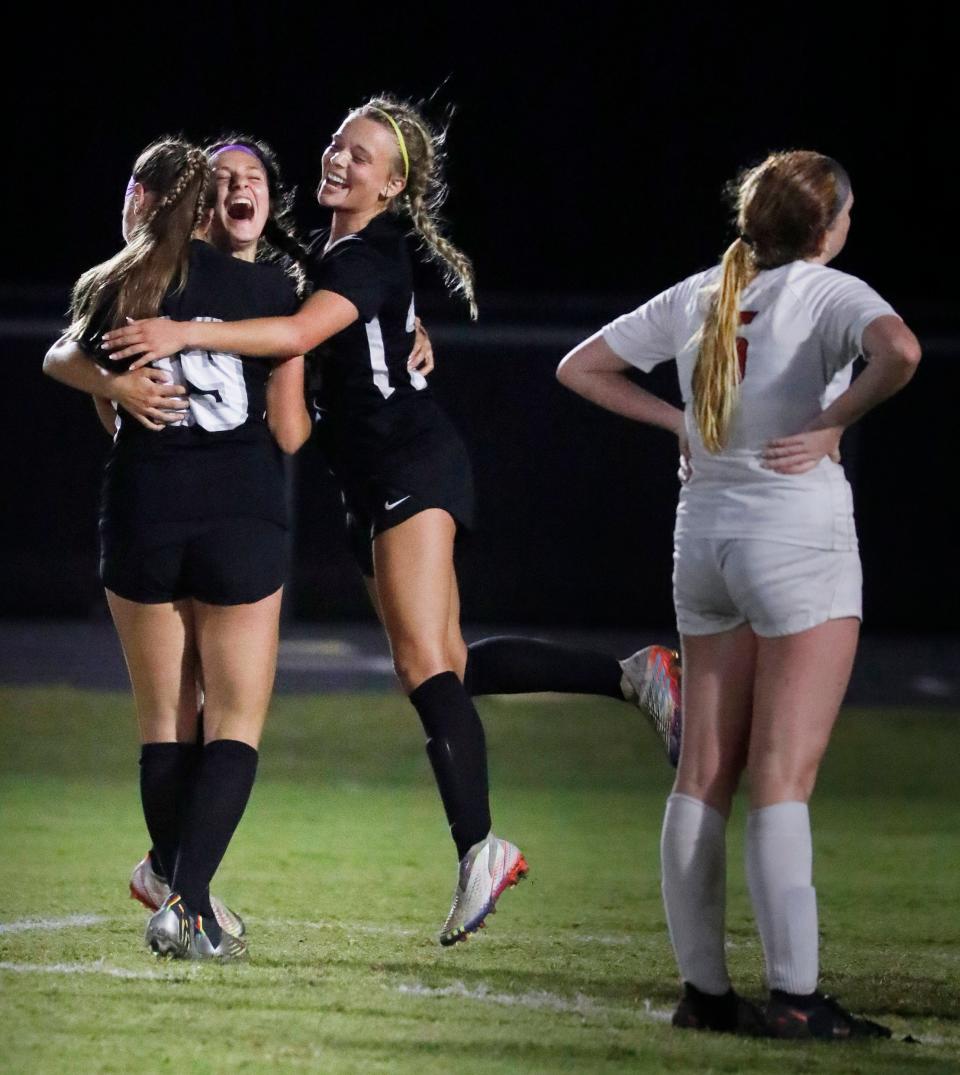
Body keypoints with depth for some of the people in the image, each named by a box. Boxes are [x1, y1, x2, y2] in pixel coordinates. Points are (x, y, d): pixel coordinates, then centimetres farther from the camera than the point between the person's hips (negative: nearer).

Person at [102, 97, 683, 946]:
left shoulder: (372, 262, -13)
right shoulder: (324, 250, 16)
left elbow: (300, 333, -31)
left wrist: (184, 332, -37)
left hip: (412, 463, -10)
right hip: (377, 485, 10)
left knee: (423, 662, -17)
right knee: (448, 665, 7)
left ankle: (478, 849, -20)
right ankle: (633, 676, 12)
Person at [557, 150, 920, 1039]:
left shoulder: (696, 298, 8)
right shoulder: (829, 293, -9)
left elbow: (580, 368, 17)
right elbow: (898, 352, -31)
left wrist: (677, 423, 12)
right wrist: (833, 424, -17)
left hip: (705, 533, 6)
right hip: (798, 539, -6)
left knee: (703, 774, 8)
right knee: (783, 778, -7)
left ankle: (703, 988, 10)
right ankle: (793, 995, -9)